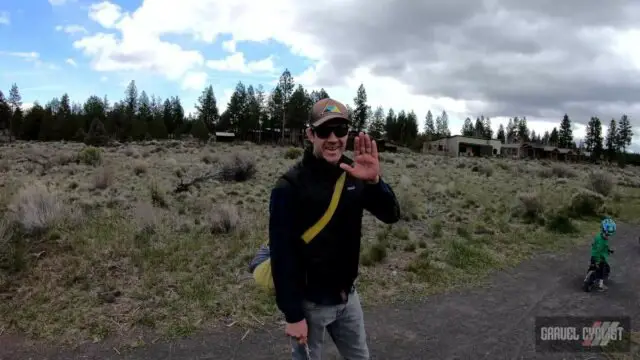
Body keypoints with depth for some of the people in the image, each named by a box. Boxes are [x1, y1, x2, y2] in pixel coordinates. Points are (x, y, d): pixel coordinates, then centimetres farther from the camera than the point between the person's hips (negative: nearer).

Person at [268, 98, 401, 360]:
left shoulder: (353, 175, -2)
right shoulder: (290, 186, -19)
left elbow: (391, 216, -9)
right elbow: (282, 255, -18)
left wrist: (373, 181, -28)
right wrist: (292, 314, -16)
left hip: (347, 295, 6)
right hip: (309, 302, -5)